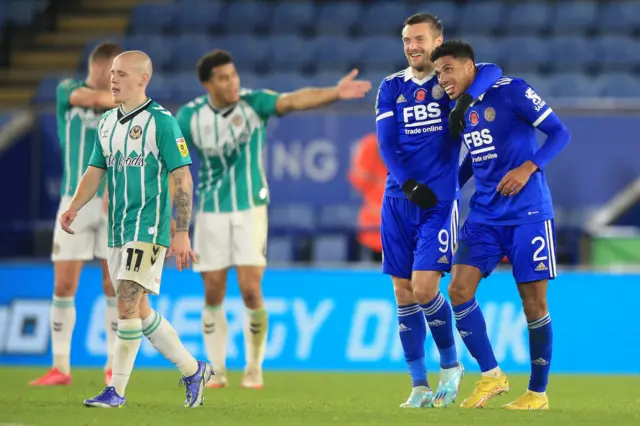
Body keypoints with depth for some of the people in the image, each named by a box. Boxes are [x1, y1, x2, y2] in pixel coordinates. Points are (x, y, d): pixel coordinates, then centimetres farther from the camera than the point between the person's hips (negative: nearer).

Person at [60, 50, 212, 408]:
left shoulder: (161, 121, -10)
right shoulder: (107, 123, 12)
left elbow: (182, 178, -11)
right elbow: (96, 171, 17)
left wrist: (182, 234, -15)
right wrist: (75, 207, -1)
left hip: (149, 229, -8)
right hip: (118, 231, 8)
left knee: (127, 304, -14)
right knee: (140, 311, 13)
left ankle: (117, 390, -9)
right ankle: (193, 370, 27)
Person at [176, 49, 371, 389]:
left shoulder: (253, 102, -11)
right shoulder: (190, 116, -7)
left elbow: (294, 100, -27)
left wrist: (334, 93, -44)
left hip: (250, 208, -1)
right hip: (211, 211, 1)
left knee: (250, 290, -8)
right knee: (213, 294, 2)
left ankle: (254, 369, 9)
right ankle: (217, 370, 16)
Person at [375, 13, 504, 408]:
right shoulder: (392, 87, 9)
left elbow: (491, 71, -17)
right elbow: (386, 143, 1)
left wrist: (465, 100, -33)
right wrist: (409, 185, -13)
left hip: (440, 200, -4)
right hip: (398, 201, 4)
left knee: (424, 287, -13)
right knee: (404, 293, 3)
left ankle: (451, 365, 10)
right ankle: (420, 386, 9)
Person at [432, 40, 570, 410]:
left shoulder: (510, 91, -11)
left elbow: (560, 133, -11)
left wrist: (528, 168, -23)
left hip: (527, 213, -6)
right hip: (485, 214, 6)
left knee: (534, 301, -2)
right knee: (459, 290, -8)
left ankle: (538, 392, 11)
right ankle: (491, 376, 4)